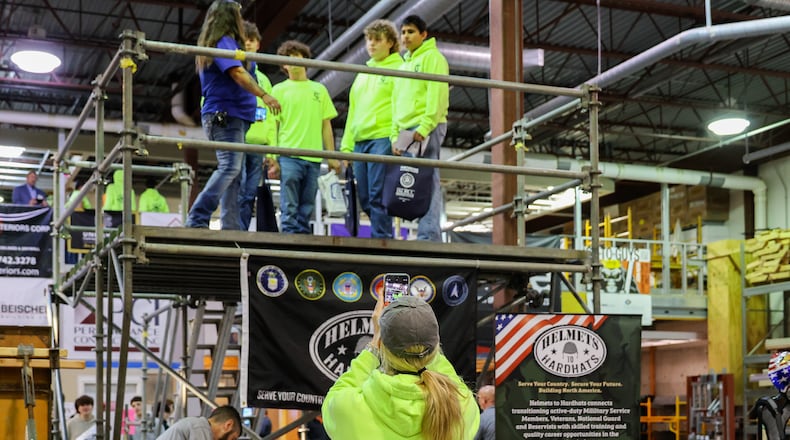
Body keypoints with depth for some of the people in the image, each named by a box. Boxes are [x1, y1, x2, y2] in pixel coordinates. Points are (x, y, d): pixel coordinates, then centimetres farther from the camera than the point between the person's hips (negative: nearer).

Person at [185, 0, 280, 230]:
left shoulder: (225, 43, 24)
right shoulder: (225, 42, -7)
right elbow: (238, 73, -20)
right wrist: (264, 95, -25)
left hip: (232, 116, 11)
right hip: (225, 115, -11)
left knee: (233, 172, 5)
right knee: (229, 168, -19)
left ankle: (231, 228, 1)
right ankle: (197, 220, -25)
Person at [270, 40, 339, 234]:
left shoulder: (319, 90, 16)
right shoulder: (279, 90, 8)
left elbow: (326, 125, 15)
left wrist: (332, 156, 8)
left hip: (314, 158, 3)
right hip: (288, 156, -3)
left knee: (306, 209, 5)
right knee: (289, 207, -7)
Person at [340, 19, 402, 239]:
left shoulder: (399, 69, 3)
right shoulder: (363, 74, 25)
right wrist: (346, 145, 17)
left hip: (383, 139, -7)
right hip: (360, 141, 7)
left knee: (378, 196, -13)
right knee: (365, 198, 5)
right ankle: (385, 236, 11)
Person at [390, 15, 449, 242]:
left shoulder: (432, 57, 1)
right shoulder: (403, 66, 26)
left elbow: (437, 94, -11)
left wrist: (424, 127, -20)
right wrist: (395, 135, 14)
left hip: (427, 129, -8)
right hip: (406, 130, 8)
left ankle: (429, 235, -19)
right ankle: (428, 234, 3)